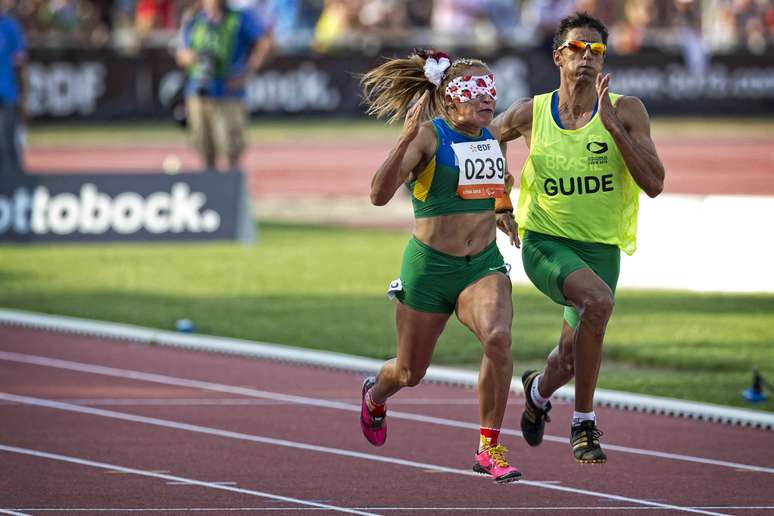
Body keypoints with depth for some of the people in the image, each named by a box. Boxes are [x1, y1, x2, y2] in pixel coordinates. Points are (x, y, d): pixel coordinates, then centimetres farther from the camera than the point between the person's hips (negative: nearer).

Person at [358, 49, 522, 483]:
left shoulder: (491, 136, 6)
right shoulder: (429, 136, -13)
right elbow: (380, 195, -27)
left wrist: (500, 212, 19)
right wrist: (406, 140, -37)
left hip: (484, 266, 3)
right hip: (430, 267, -3)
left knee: (499, 337, -28)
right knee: (410, 372, 14)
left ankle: (490, 448, -17)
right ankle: (375, 396, 53)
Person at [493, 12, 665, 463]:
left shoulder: (626, 111, -4)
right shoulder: (531, 114, 0)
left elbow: (654, 183, -14)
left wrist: (613, 126, -20)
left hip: (600, 248, 2)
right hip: (545, 243, -2)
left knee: (572, 359, 8)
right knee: (598, 300, -32)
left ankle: (539, 389, 48)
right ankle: (585, 423, -17)